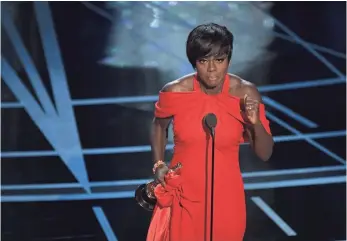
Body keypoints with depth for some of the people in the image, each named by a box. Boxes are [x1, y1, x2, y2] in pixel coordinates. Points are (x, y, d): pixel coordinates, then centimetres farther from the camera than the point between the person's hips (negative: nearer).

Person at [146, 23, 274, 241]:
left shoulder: (246, 94, -14)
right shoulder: (175, 92, -13)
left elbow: (265, 154, -6)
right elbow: (159, 125, 10)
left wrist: (256, 123, -23)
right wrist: (159, 164, -1)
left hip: (226, 198, 0)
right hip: (183, 197, 0)